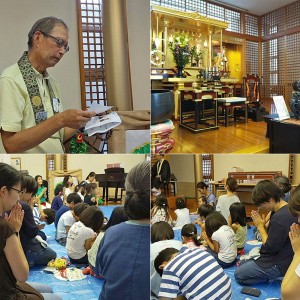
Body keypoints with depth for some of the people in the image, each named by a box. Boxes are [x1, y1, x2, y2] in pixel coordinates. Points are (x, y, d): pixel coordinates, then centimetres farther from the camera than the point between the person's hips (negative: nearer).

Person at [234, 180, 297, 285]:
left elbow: (270, 248, -25)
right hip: (282, 258, 10)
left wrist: (260, 226, -15)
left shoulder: (280, 217, -31)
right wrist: (262, 223, -11)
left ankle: (275, 276, -1)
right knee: (242, 265, 22)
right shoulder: (287, 209, 1)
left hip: (278, 264, -10)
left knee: (239, 275, -3)